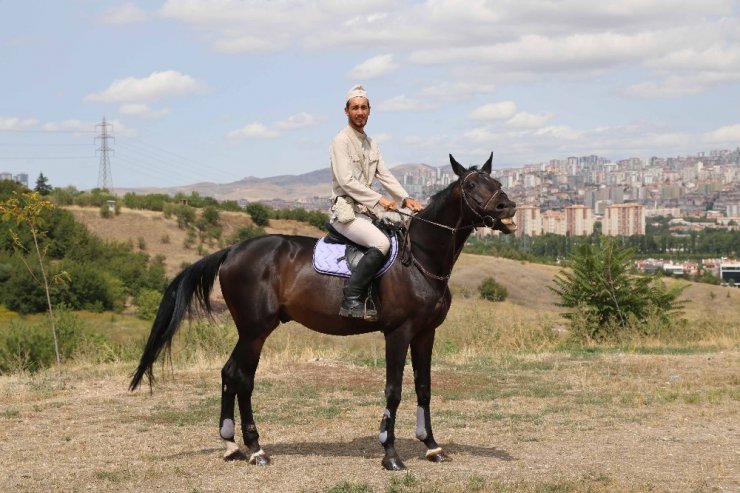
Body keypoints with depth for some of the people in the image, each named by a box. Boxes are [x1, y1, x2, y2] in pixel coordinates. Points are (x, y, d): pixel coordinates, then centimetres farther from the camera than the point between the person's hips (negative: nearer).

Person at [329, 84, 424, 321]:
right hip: (346, 210, -9)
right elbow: (346, 181, -17)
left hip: (366, 210, 9)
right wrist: (379, 199, -18)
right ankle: (352, 299, -29)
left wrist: (406, 199, 0)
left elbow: (385, 175, 14)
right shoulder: (341, 141, -8)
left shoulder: (370, 144, 18)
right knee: (381, 243, -31)